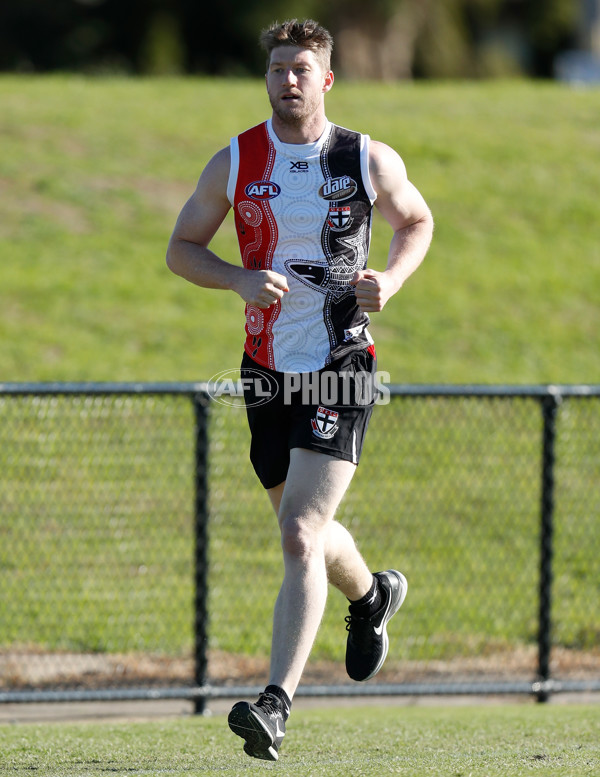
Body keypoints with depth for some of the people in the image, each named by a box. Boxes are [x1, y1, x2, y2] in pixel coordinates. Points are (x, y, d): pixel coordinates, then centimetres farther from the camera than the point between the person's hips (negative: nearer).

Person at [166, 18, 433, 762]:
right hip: (267, 367, 4)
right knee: (304, 533, 19)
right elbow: (180, 248, 6)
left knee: (300, 536, -17)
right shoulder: (234, 162, -1)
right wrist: (240, 279, -13)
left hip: (339, 368, -4)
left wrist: (389, 281, -5)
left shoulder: (369, 161, -3)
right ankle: (372, 595, 53)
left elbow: (417, 222, 15)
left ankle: (275, 703, -22)